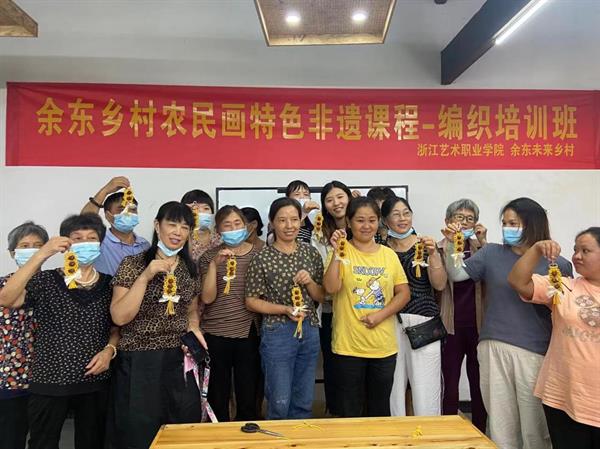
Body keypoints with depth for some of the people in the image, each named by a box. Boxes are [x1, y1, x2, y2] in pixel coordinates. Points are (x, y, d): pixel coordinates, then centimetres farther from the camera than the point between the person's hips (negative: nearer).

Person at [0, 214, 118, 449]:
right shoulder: (45, 280, -3)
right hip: (49, 380, -2)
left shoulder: (108, 284, 4)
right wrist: (41, 255, -25)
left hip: (95, 380, 3)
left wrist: (109, 350, -8)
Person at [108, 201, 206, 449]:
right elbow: (119, 317, -14)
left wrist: (193, 326, -2)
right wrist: (145, 277, -21)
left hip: (180, 360, 4)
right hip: (139, 363, -4)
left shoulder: (190, 269, 6)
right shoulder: (133, 264, -7)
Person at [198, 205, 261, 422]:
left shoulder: (258, 254, 3)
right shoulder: (209, 257, 1)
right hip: (216, 334, 0)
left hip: (248, 333, 1)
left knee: (248, 397, 7)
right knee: (218, 398, 9)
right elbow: (207, 298, -8)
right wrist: (215, 264, -17)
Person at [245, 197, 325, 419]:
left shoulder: (311, 253, 4)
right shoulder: (262, 258, -8)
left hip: (310, 331, 4)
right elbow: (251, 301, -5)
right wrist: (285, 309, -16)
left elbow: (321, 297, 8)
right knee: (280, 402, 4)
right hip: (277, 333, -4)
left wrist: (309, 282, -12)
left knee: (304, 403, 15)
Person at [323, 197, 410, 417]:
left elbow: (403, 292, 5)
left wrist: (380, 315, -9)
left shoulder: (389, 255, 5)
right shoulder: (341, 251, -4)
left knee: (380, 409, 18)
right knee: (350, 411, 10)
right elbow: (331, 288, -15)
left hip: (384, 347, 3)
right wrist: (337, 252, -22)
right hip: (348, 345, -3)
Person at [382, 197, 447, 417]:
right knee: (393, 388, 8)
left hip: (423, 323, -1)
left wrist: (433, 254, -17)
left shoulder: (425, 244, 3)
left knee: (425, 390, -1)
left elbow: (440, 285, -4)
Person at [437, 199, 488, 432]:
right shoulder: (439, 248, 2)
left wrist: (483, 243, -14)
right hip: (451, 326, -2)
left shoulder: (479, 247, 7)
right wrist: (450, 243, -19)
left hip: (478, 325, 2)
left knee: (479, 385, 10)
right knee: (450, 386, 4)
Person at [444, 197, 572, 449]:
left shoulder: (559, 265, 1)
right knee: (500, 422, 12)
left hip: (536, 352, -1)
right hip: (494, 347, 2)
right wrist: (451, 244, -11)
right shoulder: (492, 253, 5)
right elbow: (456, 275, 1)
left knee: (535, 426, 6)